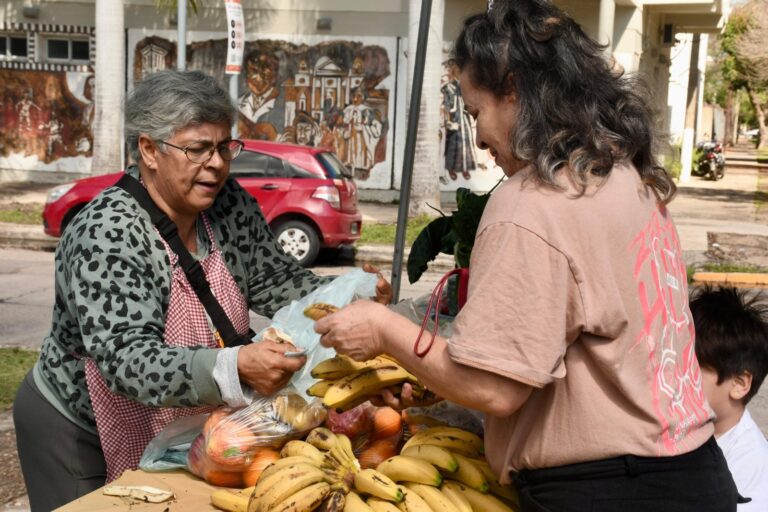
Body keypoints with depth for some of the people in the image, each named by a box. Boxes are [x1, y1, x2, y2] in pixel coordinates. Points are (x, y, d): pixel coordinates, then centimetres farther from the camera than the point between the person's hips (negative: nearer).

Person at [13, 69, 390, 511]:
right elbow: (127, 358, -37)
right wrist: (235, 369, -51)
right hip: (81, 434, -5)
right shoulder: (107, 234, -28)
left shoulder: (227, 203, -9)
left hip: (182, 430, 6)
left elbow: (276, 280, -1)